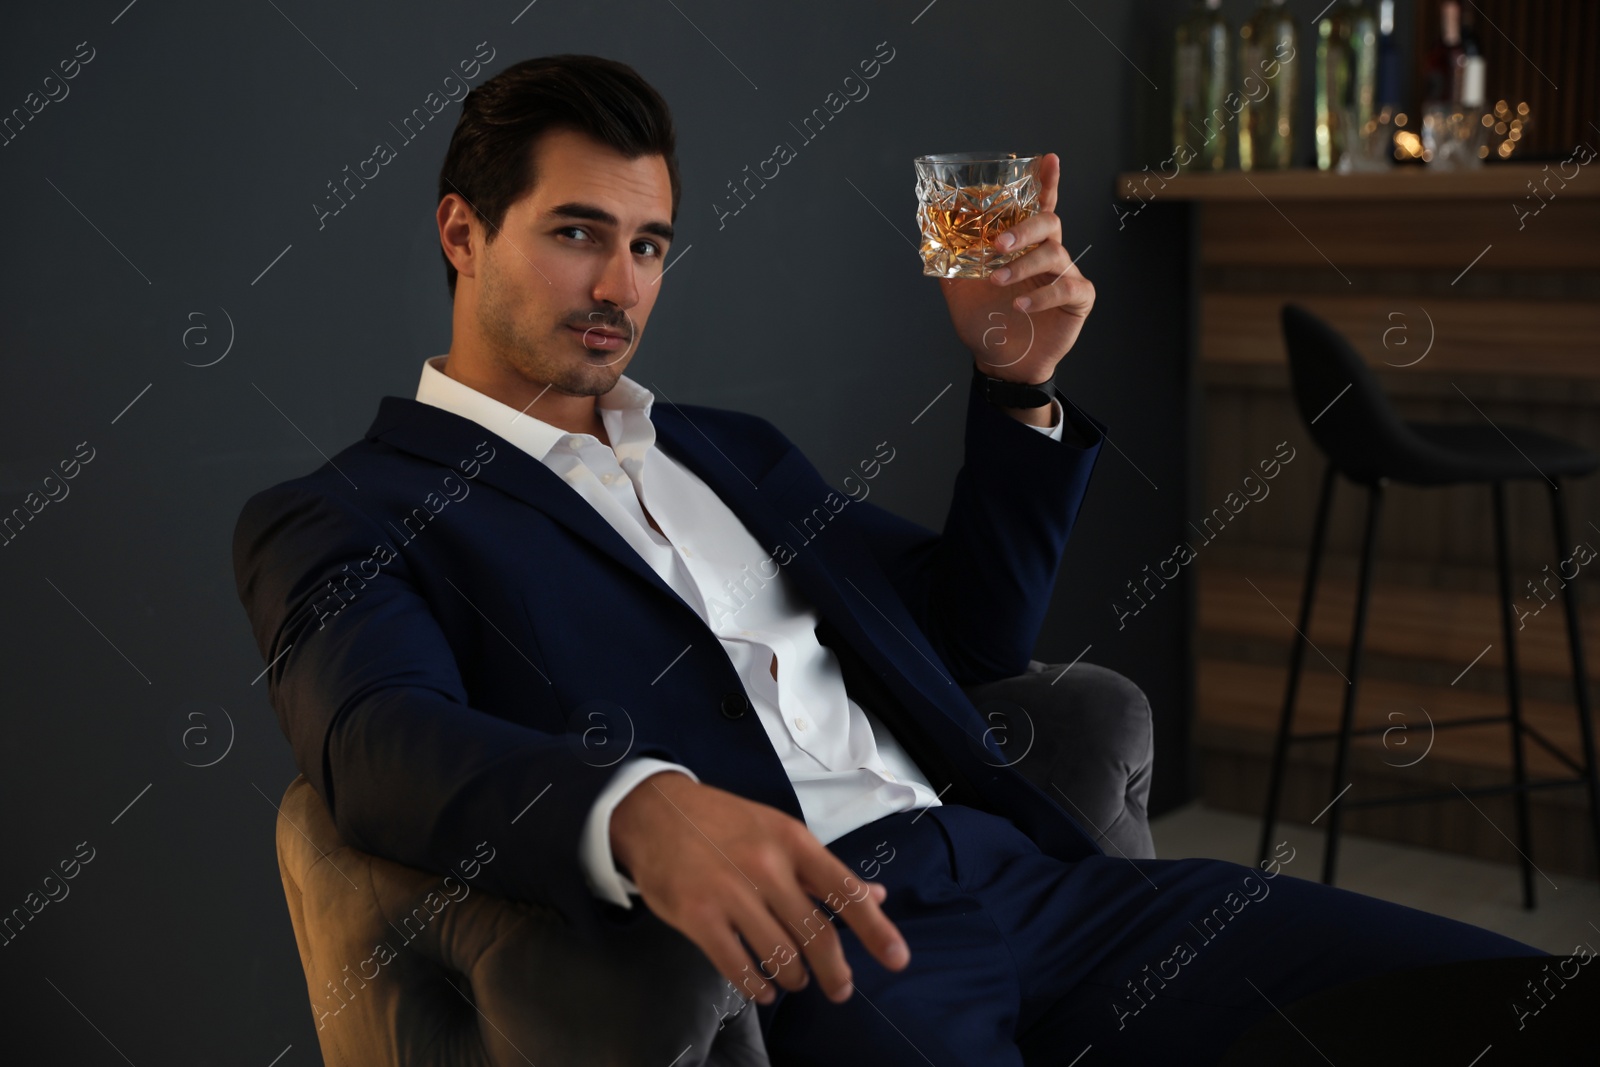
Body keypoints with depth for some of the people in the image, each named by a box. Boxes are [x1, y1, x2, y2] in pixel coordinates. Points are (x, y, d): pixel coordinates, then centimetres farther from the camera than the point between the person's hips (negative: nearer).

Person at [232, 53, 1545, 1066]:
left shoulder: (730, 450, 28)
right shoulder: (342, 516, 7)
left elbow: (976, 634, 30)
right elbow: (384, 739, -14)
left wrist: (1018, 384, 14)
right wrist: (641, 811, -35)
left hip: (1012, 866, 7)